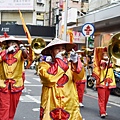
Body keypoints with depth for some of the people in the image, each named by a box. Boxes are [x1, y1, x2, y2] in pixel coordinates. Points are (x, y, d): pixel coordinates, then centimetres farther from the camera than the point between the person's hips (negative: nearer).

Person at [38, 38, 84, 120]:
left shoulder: (69, 65, 10)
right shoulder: (44, 64, 2)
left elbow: (80, 76, -7)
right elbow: (50, 77, -18)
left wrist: (75, 62, -22)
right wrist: (58, 60, -10)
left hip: (70, 106, 2)